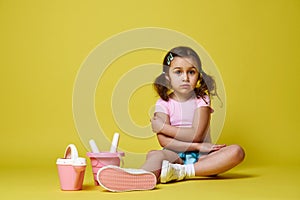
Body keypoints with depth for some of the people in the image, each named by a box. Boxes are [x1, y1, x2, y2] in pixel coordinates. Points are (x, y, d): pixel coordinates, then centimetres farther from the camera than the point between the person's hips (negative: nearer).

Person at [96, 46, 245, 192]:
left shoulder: (202, 100, 4)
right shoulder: (163, 104, 3)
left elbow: (196, 135, -10)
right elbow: (164, 141, -12)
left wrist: (162, 127, -9)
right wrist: (197, 146, -19)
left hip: (201, 158, 1)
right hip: (175, 156, -1)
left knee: (236, 151, -25)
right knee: (154, 155, -32)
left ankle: (181, 172, -40)